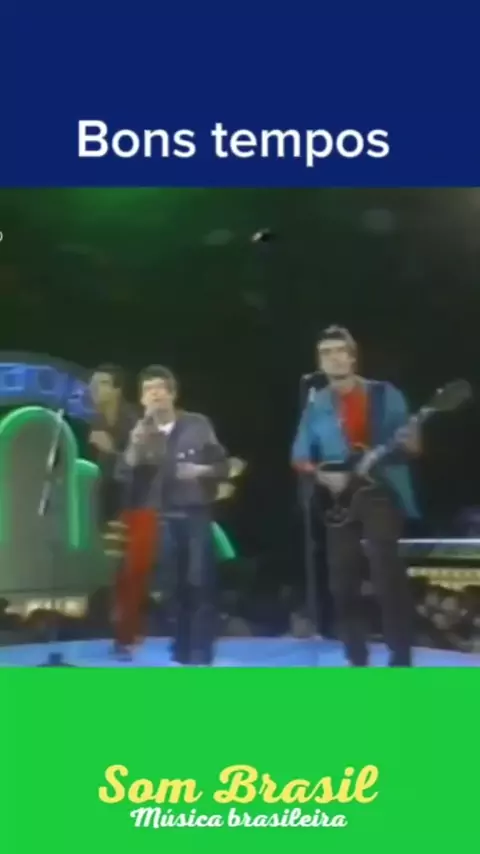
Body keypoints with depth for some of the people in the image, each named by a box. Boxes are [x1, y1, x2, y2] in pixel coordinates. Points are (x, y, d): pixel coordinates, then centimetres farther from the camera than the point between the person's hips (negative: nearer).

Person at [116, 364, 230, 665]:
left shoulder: (198, 425, -2)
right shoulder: (141, 433, 5)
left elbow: (224, 466, 1)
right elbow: (124, 476, -2)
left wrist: (201, 471, -17)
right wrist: (134, 448, -15)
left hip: (197, 514, -2)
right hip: (164, 517, 2)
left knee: (200, 584, -5)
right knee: (176, 586, 6)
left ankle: (201, 652, 4)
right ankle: (182, 651, 17)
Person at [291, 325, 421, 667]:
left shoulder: (385, 394, 3)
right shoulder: (316, 404, 9)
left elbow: (413, 445, 3)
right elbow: (299, 458, 11)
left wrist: (409, 444, -21)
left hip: (381, 494, -3)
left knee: (388, 575, -13)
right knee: (343, 582, 4)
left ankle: (401, 660, -7)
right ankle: (357, 658, 16)